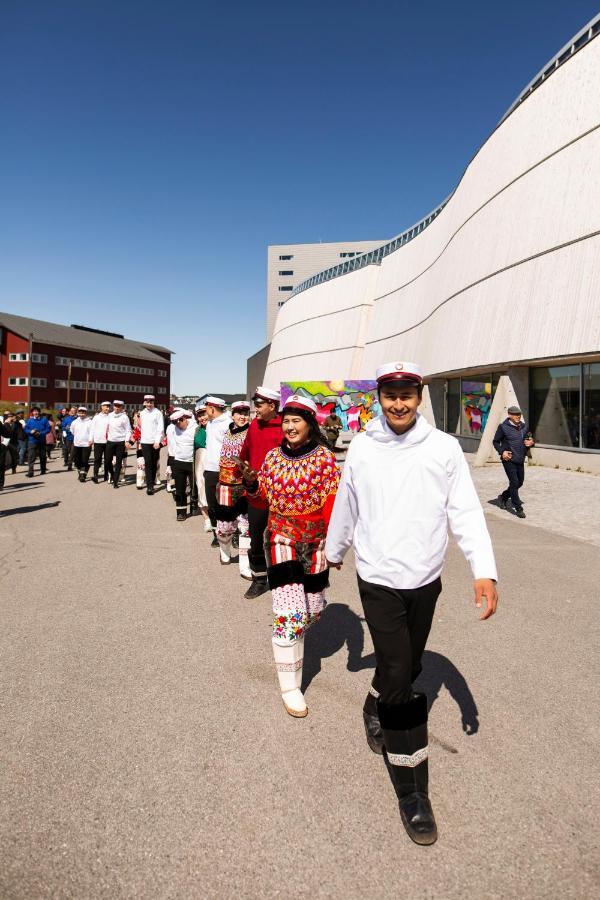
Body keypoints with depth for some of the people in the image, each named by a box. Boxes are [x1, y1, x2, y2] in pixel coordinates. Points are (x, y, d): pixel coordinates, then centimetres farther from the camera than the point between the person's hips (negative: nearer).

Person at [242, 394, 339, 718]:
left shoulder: (325, 457, -6)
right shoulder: (273, 456, 2)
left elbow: (334, 502, -11)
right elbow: (264, 497, 9)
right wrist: (252, 483, -11)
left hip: (315, 541, 1)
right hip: (281, 539, 0)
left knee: (314, 607, 17)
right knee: (288, 614, -9)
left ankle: (292, 638, 52)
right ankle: (289, 687, 6)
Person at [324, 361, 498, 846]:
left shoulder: (444, 447, -5)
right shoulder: (362, 448, -3)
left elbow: (466, 510, -7)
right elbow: (345, 507, 10)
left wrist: (485, 570, -16)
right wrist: (334, 551, 22)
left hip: (426, 579, 2)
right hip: (378, 579, -2)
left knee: (406, 668, 20)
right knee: (399, 680, -4)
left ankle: (376, 710, 52)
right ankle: (412, 791, 11)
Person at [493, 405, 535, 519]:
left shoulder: (523, 427, 10)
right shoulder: (503, 427, -7)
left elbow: (529, 439, 23)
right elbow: (496, 441, 0)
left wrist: (531, 442, -1)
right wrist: (502, 451, -15)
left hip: (520, 460, 7)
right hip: (509, 459, -6)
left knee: (519, 482, 14)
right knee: (514, 482, -8)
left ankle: (503, 497, 36)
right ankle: (518, 508, 0)